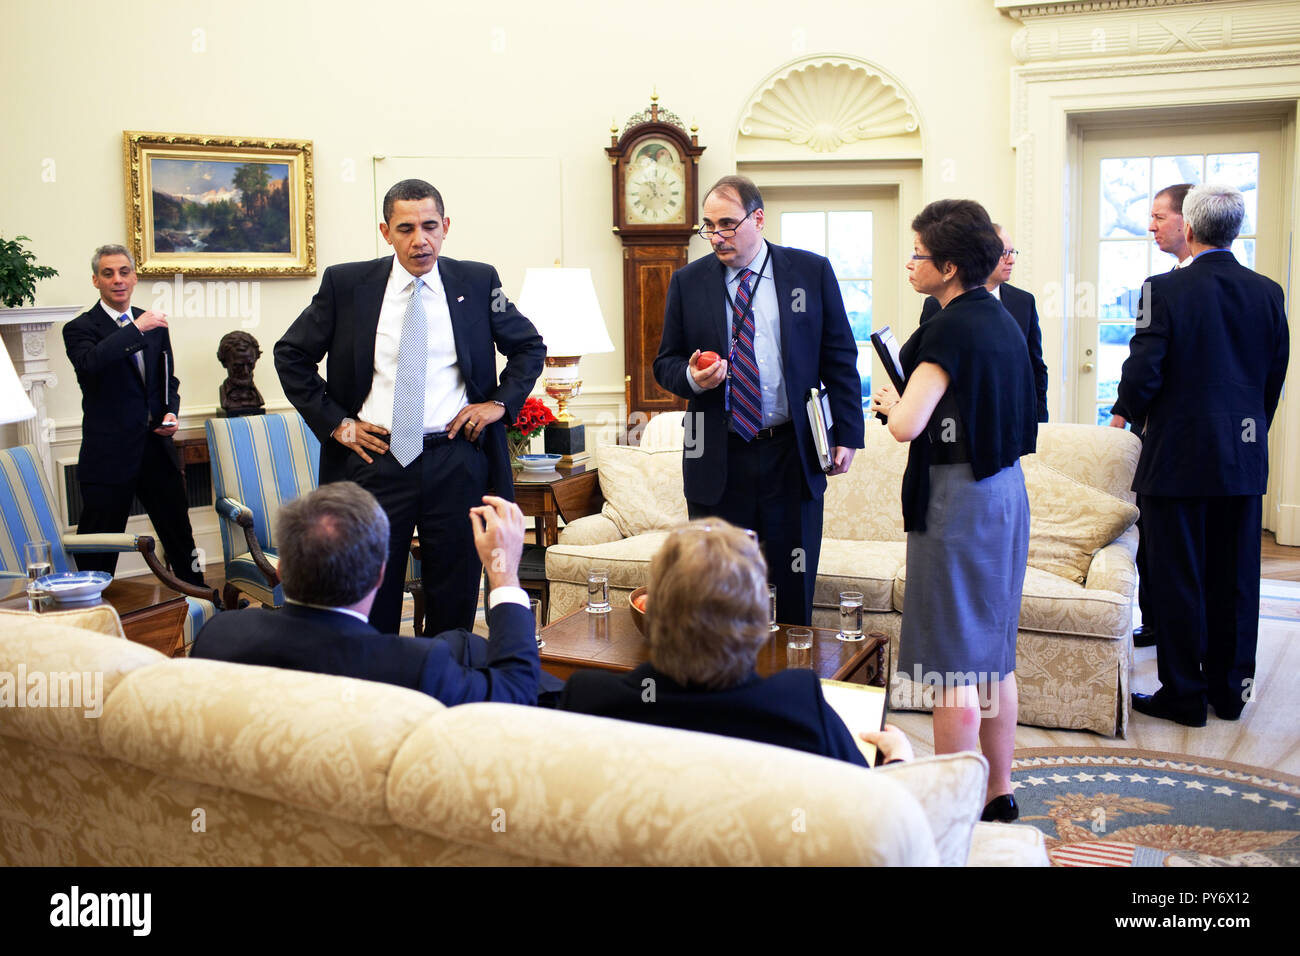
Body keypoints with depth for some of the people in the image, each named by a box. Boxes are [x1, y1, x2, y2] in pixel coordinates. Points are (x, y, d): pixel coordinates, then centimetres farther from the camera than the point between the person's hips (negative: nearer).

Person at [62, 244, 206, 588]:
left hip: (157, 448, 5)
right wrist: (136, 329, -29)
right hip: (109, 454, -5)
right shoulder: (80, 328, -4)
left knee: (181, 537, 14)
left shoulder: (155, 325, 12)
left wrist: (170, 412, 2)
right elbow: (90, 363, -26)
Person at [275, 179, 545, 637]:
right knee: (371, 603, 5)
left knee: (456, 602, 8)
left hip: (456, 461, 1)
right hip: (375, 458, 0)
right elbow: (291, 354, 8)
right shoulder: (345, 284, 1)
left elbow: (530, 346, 15)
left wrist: (502, 402, 2)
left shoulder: (477, 282, 4)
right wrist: (334, 421, 0)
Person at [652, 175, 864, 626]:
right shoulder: (688, 282, 6)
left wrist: (847, 435, 0)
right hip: (717, 459, 1)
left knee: (796, 588, 7)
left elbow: (840, 359, 5)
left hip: (793, 455, 0)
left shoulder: (812, 271, 3)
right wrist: (692, 378, -12)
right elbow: (665, 363, 11)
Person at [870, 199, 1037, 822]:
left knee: (952, 667, -1)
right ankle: (999, 792, 27)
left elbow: (907, 425, -24)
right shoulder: (1001, 320, 11)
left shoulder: (952, 327, -16)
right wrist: (909, 401, 11)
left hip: (956, 498, -9)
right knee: (993, 654, 17)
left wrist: (889, 402, -3)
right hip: (1006, 490, 9)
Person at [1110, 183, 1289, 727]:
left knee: (1177, 579, 4)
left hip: (1178, 457, -5)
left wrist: (1126, 414, 4)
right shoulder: (1268, 293, 4)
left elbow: (1143, 372, -15)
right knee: (1234, 579, 13)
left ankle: (1185, 694, 11)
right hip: (1245, 458, 5)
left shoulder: (1165, 290, -12)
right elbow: (1274, 379, 9)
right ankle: (1230, 690, 24)